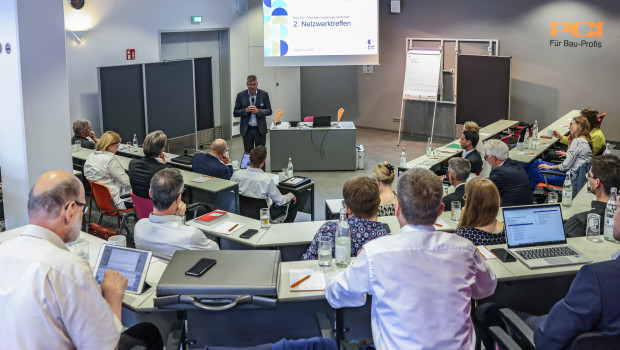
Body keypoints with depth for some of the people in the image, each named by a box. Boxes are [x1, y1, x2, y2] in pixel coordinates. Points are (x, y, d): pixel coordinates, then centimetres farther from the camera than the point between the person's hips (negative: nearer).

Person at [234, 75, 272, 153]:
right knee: (248, 153, 5)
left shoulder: (264, 94, 0)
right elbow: (235, 113, 1)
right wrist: (246, 110, -17)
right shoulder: (241, 95, 0)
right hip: (246, 129, 0)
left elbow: (269, 111, 2)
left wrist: (258, 111, -16)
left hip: (260, 129, 0)